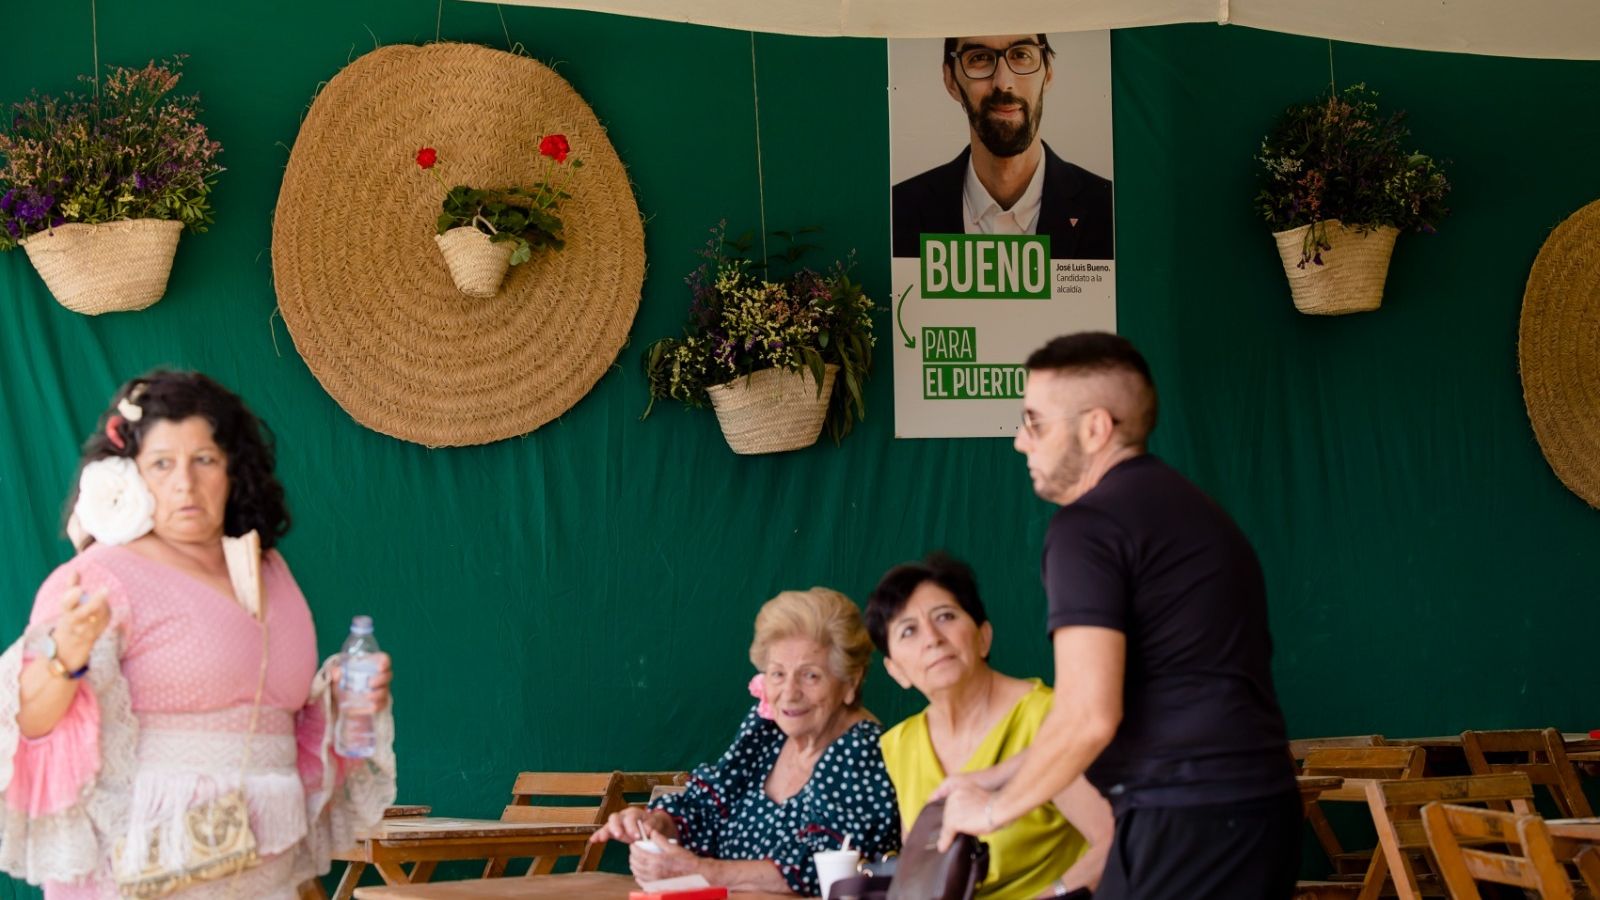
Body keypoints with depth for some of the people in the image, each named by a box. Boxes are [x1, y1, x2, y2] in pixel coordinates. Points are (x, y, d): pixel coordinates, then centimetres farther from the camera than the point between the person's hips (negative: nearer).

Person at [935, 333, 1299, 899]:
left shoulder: (1090, 525, -11)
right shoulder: (1181, 507, 19)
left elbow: (1089, 715, -19)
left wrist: (996, 809, -3)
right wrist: (1000, 778, 23)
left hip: (1186, 822, -9)